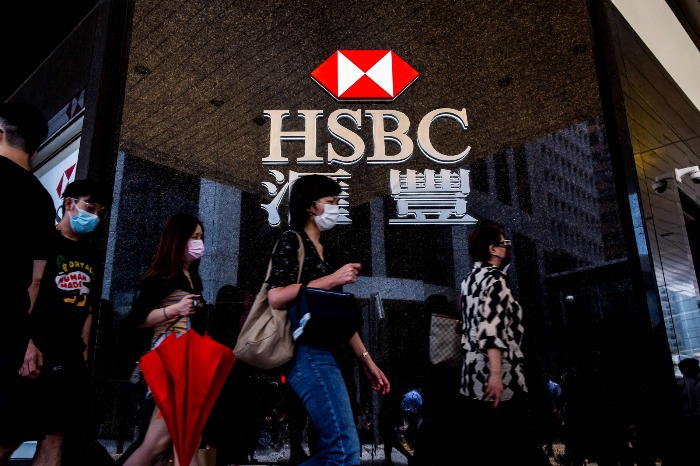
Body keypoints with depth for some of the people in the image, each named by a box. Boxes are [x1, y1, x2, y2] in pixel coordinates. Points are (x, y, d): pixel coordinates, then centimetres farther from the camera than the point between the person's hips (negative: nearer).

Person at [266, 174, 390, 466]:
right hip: (308, 353, -9)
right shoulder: (292, 242, -3)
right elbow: (276, 297, -19)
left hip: (326, 354, 9)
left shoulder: (323, 251, 22)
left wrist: (365, 359, 17)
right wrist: (333, 279, -16)